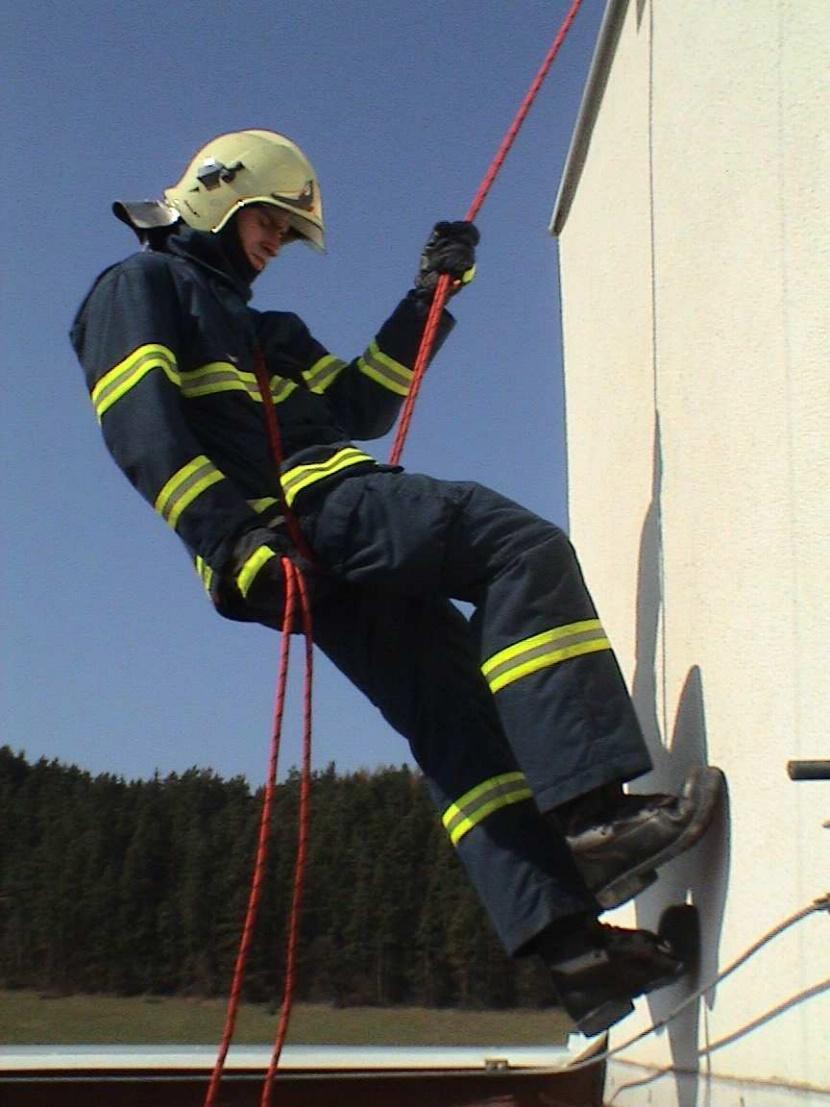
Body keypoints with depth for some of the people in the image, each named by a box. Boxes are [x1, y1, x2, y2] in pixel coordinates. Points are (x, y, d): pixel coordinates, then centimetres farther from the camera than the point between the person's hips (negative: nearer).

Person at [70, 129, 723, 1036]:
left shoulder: (262, 332, 38)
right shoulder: (137, 288, 10)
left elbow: (357, 403, 30)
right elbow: (141, 429, -7)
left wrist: (429, 295, 25)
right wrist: (236, 534, -20)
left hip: (330, 557, 9)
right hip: (305, 506, -9)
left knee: (455, 720, -2)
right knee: (527, 550, -20)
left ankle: (567, 940, -8)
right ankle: (592, 807, -30)